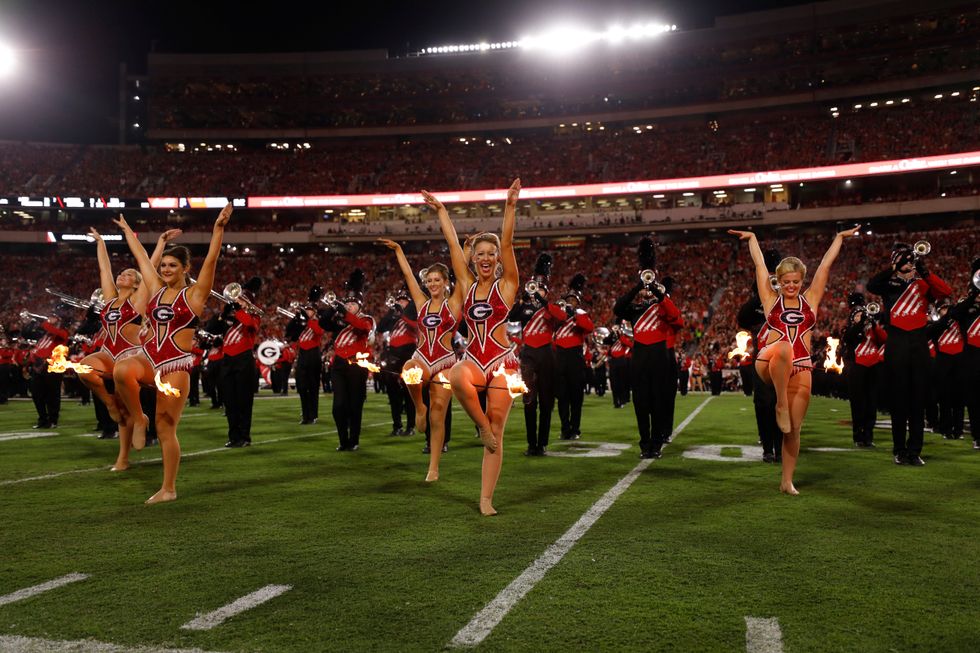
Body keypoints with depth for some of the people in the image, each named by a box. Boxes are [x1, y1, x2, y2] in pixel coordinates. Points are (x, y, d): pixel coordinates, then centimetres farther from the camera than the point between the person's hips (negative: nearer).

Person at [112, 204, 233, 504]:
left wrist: (218, 228, -25)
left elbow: (211, 260, -15)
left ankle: (168, 488, 9)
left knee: (165, 428, -3)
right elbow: (140, 255, 22)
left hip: (177, 365, -4)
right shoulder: (156, 288, 11)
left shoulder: (194, 294, -3)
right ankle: (137, 419, -5)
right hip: (149, 358, 5)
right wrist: (126, 229, 32)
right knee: (121, 371, -31)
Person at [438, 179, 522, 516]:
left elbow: (506, 243, -9)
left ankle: (486, 499, 6)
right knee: (457, 377, -36)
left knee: (497, 431, -2)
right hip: (473, 359, 2)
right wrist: (439, 209, 15)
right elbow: (452, 242, 12)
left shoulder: (506, 285, 3)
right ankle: (482, 426, -10)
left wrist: (510, 207, -17)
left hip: (502, 361, -2)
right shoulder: (467, 285, 10)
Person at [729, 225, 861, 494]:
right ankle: (781, 405, -26)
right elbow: (759, 264, 15)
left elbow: (826, 264, 18)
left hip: (800, 369, 3)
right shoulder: (771, 299, 10)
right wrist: (752, 238, 21)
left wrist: (840, 238, 22)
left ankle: (787, 481, 13)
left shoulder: (810, 299, 14)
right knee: (784, 348, -40)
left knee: (794, 429, 0)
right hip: (769, 364, -2)